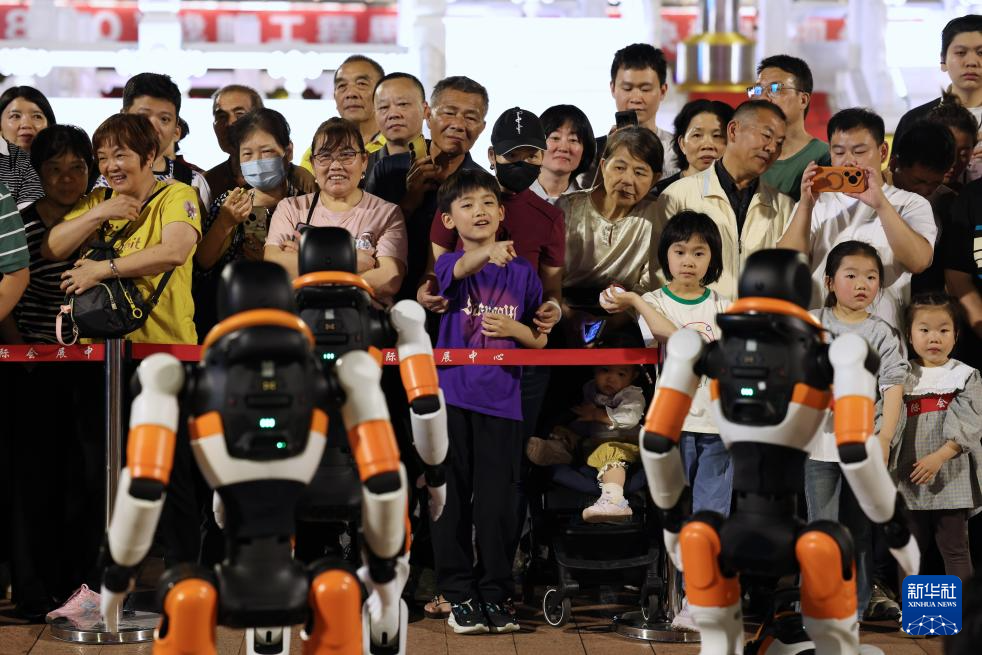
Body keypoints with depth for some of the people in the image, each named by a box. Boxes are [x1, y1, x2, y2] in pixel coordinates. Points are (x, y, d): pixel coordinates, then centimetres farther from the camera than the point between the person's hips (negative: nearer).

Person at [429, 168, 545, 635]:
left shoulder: (522, 272, 7)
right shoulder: (449, 264, 0)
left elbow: (540, 340, 13)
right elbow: (461, 269, -27)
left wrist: (514, 328, -9)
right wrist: (488, 252, -48)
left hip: (502, 401, 1)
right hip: (452, 393, -1)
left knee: (497, 501, 3)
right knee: (452, 499, 3)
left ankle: (494, 593, 13)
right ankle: (459, 594, 12)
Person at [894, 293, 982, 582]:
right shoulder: (903, 377, 8)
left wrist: (939, 457, -20)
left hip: (951, 478, -3)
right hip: (911, 476, 3)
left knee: (954, 547, 0)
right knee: (914, 546, 12)